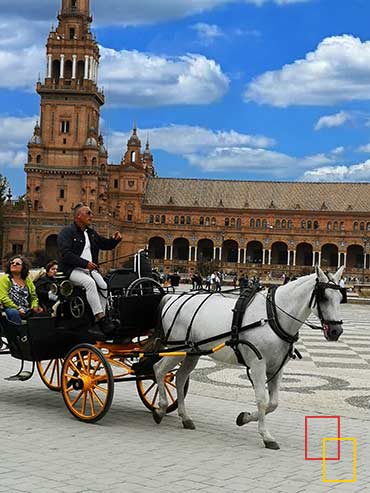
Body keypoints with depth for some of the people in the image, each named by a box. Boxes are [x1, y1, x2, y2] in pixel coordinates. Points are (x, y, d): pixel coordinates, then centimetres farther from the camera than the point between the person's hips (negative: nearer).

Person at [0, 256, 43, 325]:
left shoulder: (27, 280, 20)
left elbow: (34, 297, 20)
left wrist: (35, 306, -3)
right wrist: (17, 309, -16)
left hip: (27, 311, 4)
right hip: (11, 309, -4)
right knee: (14, 313, -37)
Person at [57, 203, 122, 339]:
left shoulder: (91, 233, 22)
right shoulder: (67, 232, -1)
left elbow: (106, 245, 29)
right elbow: (66, 254, -14)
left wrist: (115, 240, 7)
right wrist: (85, 263, -20)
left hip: (90, 269, 6)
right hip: (73, 269, -6)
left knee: (103, 286, -21)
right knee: (90, 282, -34)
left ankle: (97, 324, -19)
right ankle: (102, 319, -35)